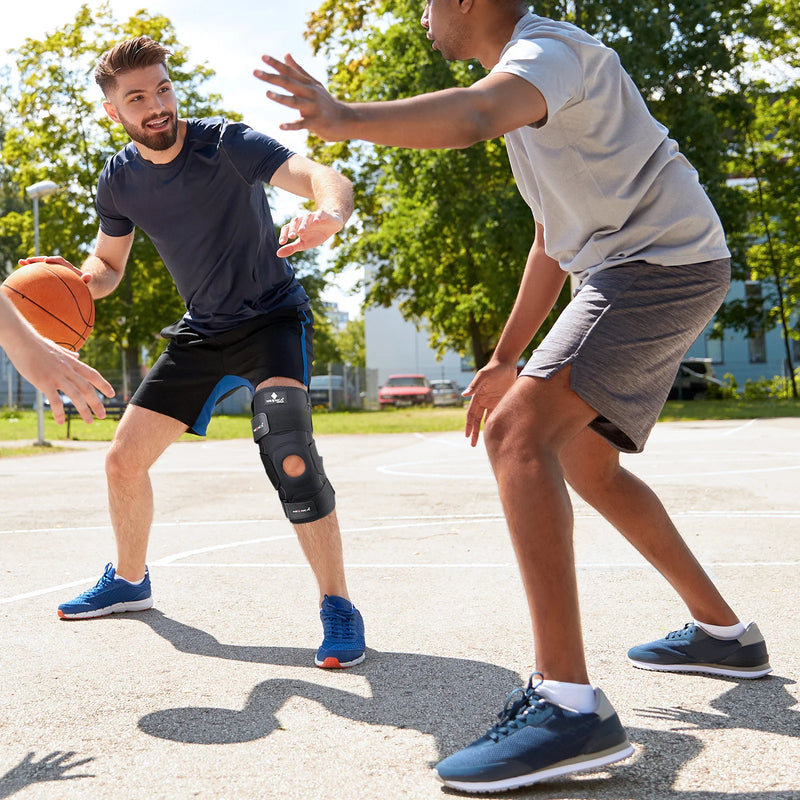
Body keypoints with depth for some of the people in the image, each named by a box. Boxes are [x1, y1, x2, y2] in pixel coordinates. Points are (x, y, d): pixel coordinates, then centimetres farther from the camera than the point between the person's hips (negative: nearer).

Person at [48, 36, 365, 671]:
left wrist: (328, 215, -61)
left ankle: (338, 607, -22)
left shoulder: (226, 144, -21)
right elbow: (108, 265, 10)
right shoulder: (119, 180, -4)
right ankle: (129, 581, 34)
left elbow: (323, 177, -36)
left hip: (273, 316, -6)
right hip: (203, 331, 6)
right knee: (125, 457, 7)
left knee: (285, 443, -33)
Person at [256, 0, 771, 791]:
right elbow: (556, 236, 23)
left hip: (662, 261, -11)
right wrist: (505, 359, 22)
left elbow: (470, 116, -37)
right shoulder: (529, 77, 22)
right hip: (626, 272, 11)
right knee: (587, 466, 18)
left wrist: (344, 118, -46)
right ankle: (723, 634, 30)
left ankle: (568, 704, -28)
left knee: (518, 433, -24)